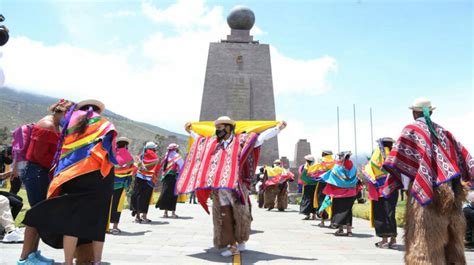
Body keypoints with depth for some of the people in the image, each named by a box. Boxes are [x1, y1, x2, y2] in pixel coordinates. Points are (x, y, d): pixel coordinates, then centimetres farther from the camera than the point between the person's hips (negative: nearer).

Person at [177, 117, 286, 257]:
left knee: (239, 215, 2)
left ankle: (241, 242, 21)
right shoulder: (212, 143, 15)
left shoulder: (241, 140, 1)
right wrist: (190, 131, 45)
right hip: (219, 187, 4)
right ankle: (232, 245, 8)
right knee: (225, 216, 2)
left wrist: (278, 128, -4)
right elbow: (200, 139, 34)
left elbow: (260, 137, -1)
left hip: (236, 186, -4)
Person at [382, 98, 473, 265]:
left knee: (423, 238, 1)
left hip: (424, 189, -5)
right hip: (450, 191, 6)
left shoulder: (411, 130, -1)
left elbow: (398, 161, -11)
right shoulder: (442, 131, 15)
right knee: (451, 239, 16)